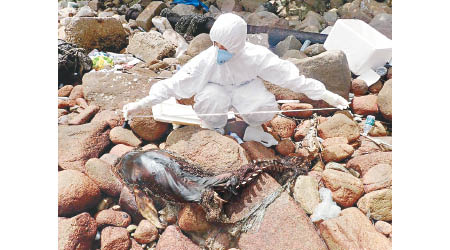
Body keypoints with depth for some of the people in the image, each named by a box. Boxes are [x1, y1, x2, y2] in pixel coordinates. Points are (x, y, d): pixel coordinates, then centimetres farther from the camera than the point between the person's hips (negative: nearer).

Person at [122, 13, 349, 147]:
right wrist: (140, 104, -31)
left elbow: (289, 76, -21)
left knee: (267, 106, -33)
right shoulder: (206, 59, -26)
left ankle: (253, 129, 5)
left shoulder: (256, 56, -25)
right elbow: (175, 83, -27)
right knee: (209, 99, -37)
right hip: (218, 91, 0)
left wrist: (326, 95, -19)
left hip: (246, 90, 1)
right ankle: (214, 128, -1)